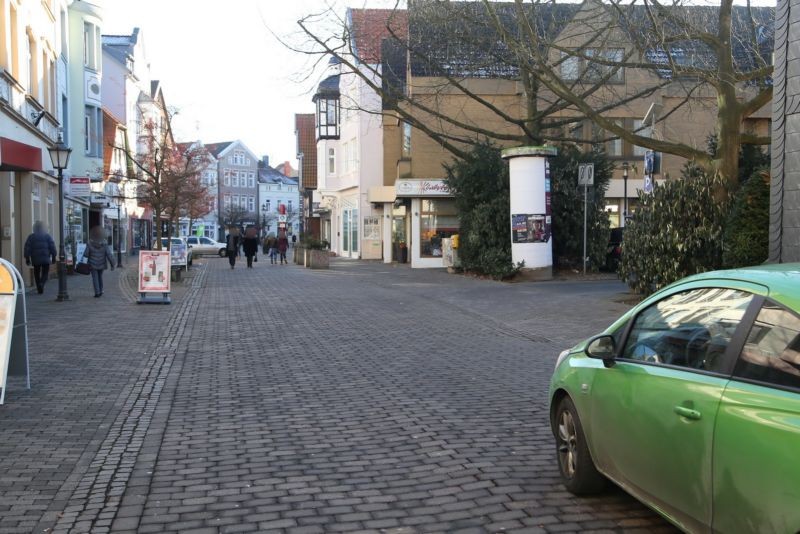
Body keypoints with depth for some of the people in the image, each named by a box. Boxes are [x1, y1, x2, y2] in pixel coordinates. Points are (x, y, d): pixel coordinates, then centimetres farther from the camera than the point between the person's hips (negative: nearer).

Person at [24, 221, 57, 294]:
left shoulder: (31, 237, 4)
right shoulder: (47, 236, 2)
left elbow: (27, 248, 0)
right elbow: (52, 247, -1)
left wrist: (27, 258, 4)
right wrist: (53, 257, 3)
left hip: (35, 259, 1)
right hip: (46, 259, -1)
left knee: (37, 274, 11)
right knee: (45, 273, 6)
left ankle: (39, 289, 9)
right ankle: (42, 283, -21)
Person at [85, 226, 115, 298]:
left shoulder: (90, 244, -17)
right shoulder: (104, 244, -15)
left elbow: (86, 254, -11)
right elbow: (109, 255, -16)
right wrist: (112, 265, -9)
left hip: (93, 264, -2)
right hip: (101, 264, 2)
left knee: (95, 278, 6)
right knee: (100, 277, 22)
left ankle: (97, 293, -2)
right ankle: (100, 291, 28)